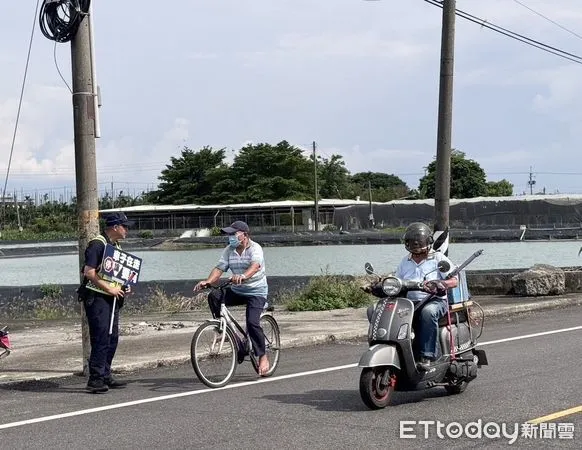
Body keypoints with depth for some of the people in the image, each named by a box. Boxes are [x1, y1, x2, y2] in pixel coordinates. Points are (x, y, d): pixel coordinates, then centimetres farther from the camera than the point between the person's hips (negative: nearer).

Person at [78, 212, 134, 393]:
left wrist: (124, 286, 9)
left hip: (112, 298, 9)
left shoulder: (116, 245, 17)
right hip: (97, 297, -9)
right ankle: (95, 379, -7)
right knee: (101, 338, -11)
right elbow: (89, 272, -19)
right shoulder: (97, 244, -12)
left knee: (112, 338, 11)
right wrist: (109, 288, -18)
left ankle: (105, 376, 19)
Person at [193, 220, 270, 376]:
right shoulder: (229, 250, 3)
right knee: (214, 296, -20)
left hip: (256, 292, -6)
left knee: (252, 323, -20)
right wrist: (207, 281, -25)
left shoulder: (255, 248, -14)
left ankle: (263, 356, -4)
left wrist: (243, 276, -55)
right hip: (237, 290, 6)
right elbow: (219, 268, -5)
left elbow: (255, 266, -35)